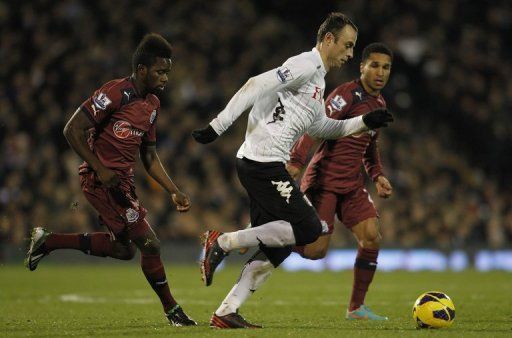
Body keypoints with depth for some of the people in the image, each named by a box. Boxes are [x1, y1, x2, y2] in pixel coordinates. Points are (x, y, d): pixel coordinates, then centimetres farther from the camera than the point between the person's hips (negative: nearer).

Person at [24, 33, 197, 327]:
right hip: (102, 179, -9)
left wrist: (174, 191, 12)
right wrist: (99, 169, -21)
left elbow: (149, 156, 20)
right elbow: (73, 129, -17)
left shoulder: (152, 104, 12)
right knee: (149, 244, -9)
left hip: (124, 180, 10)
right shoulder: (117, 93, -16)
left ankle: (48, 241, 25)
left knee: (124, 249, 16)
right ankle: (172, 310, 6)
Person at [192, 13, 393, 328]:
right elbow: (256, 86, -19)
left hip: (263, 165, 10)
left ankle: (226, 312, 6)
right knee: (309, 229, -12)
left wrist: (364, 122, 26)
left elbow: (321, 126, 35)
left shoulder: (317, 78, 23)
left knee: (278, 246, 8)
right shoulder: (306, 65, -9)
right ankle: (224, 241, -8)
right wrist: (218, 126, -25)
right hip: (264, 163, -10)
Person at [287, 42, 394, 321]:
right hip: (324, 180, -8)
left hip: (352, 185, 8)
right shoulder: (347, 94, -13)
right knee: (315, 250, -15)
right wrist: (296, 161, -34)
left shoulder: (380, 104, 15)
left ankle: (356, 308, 5)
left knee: (371, 237, -5)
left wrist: (377, 175, 19)